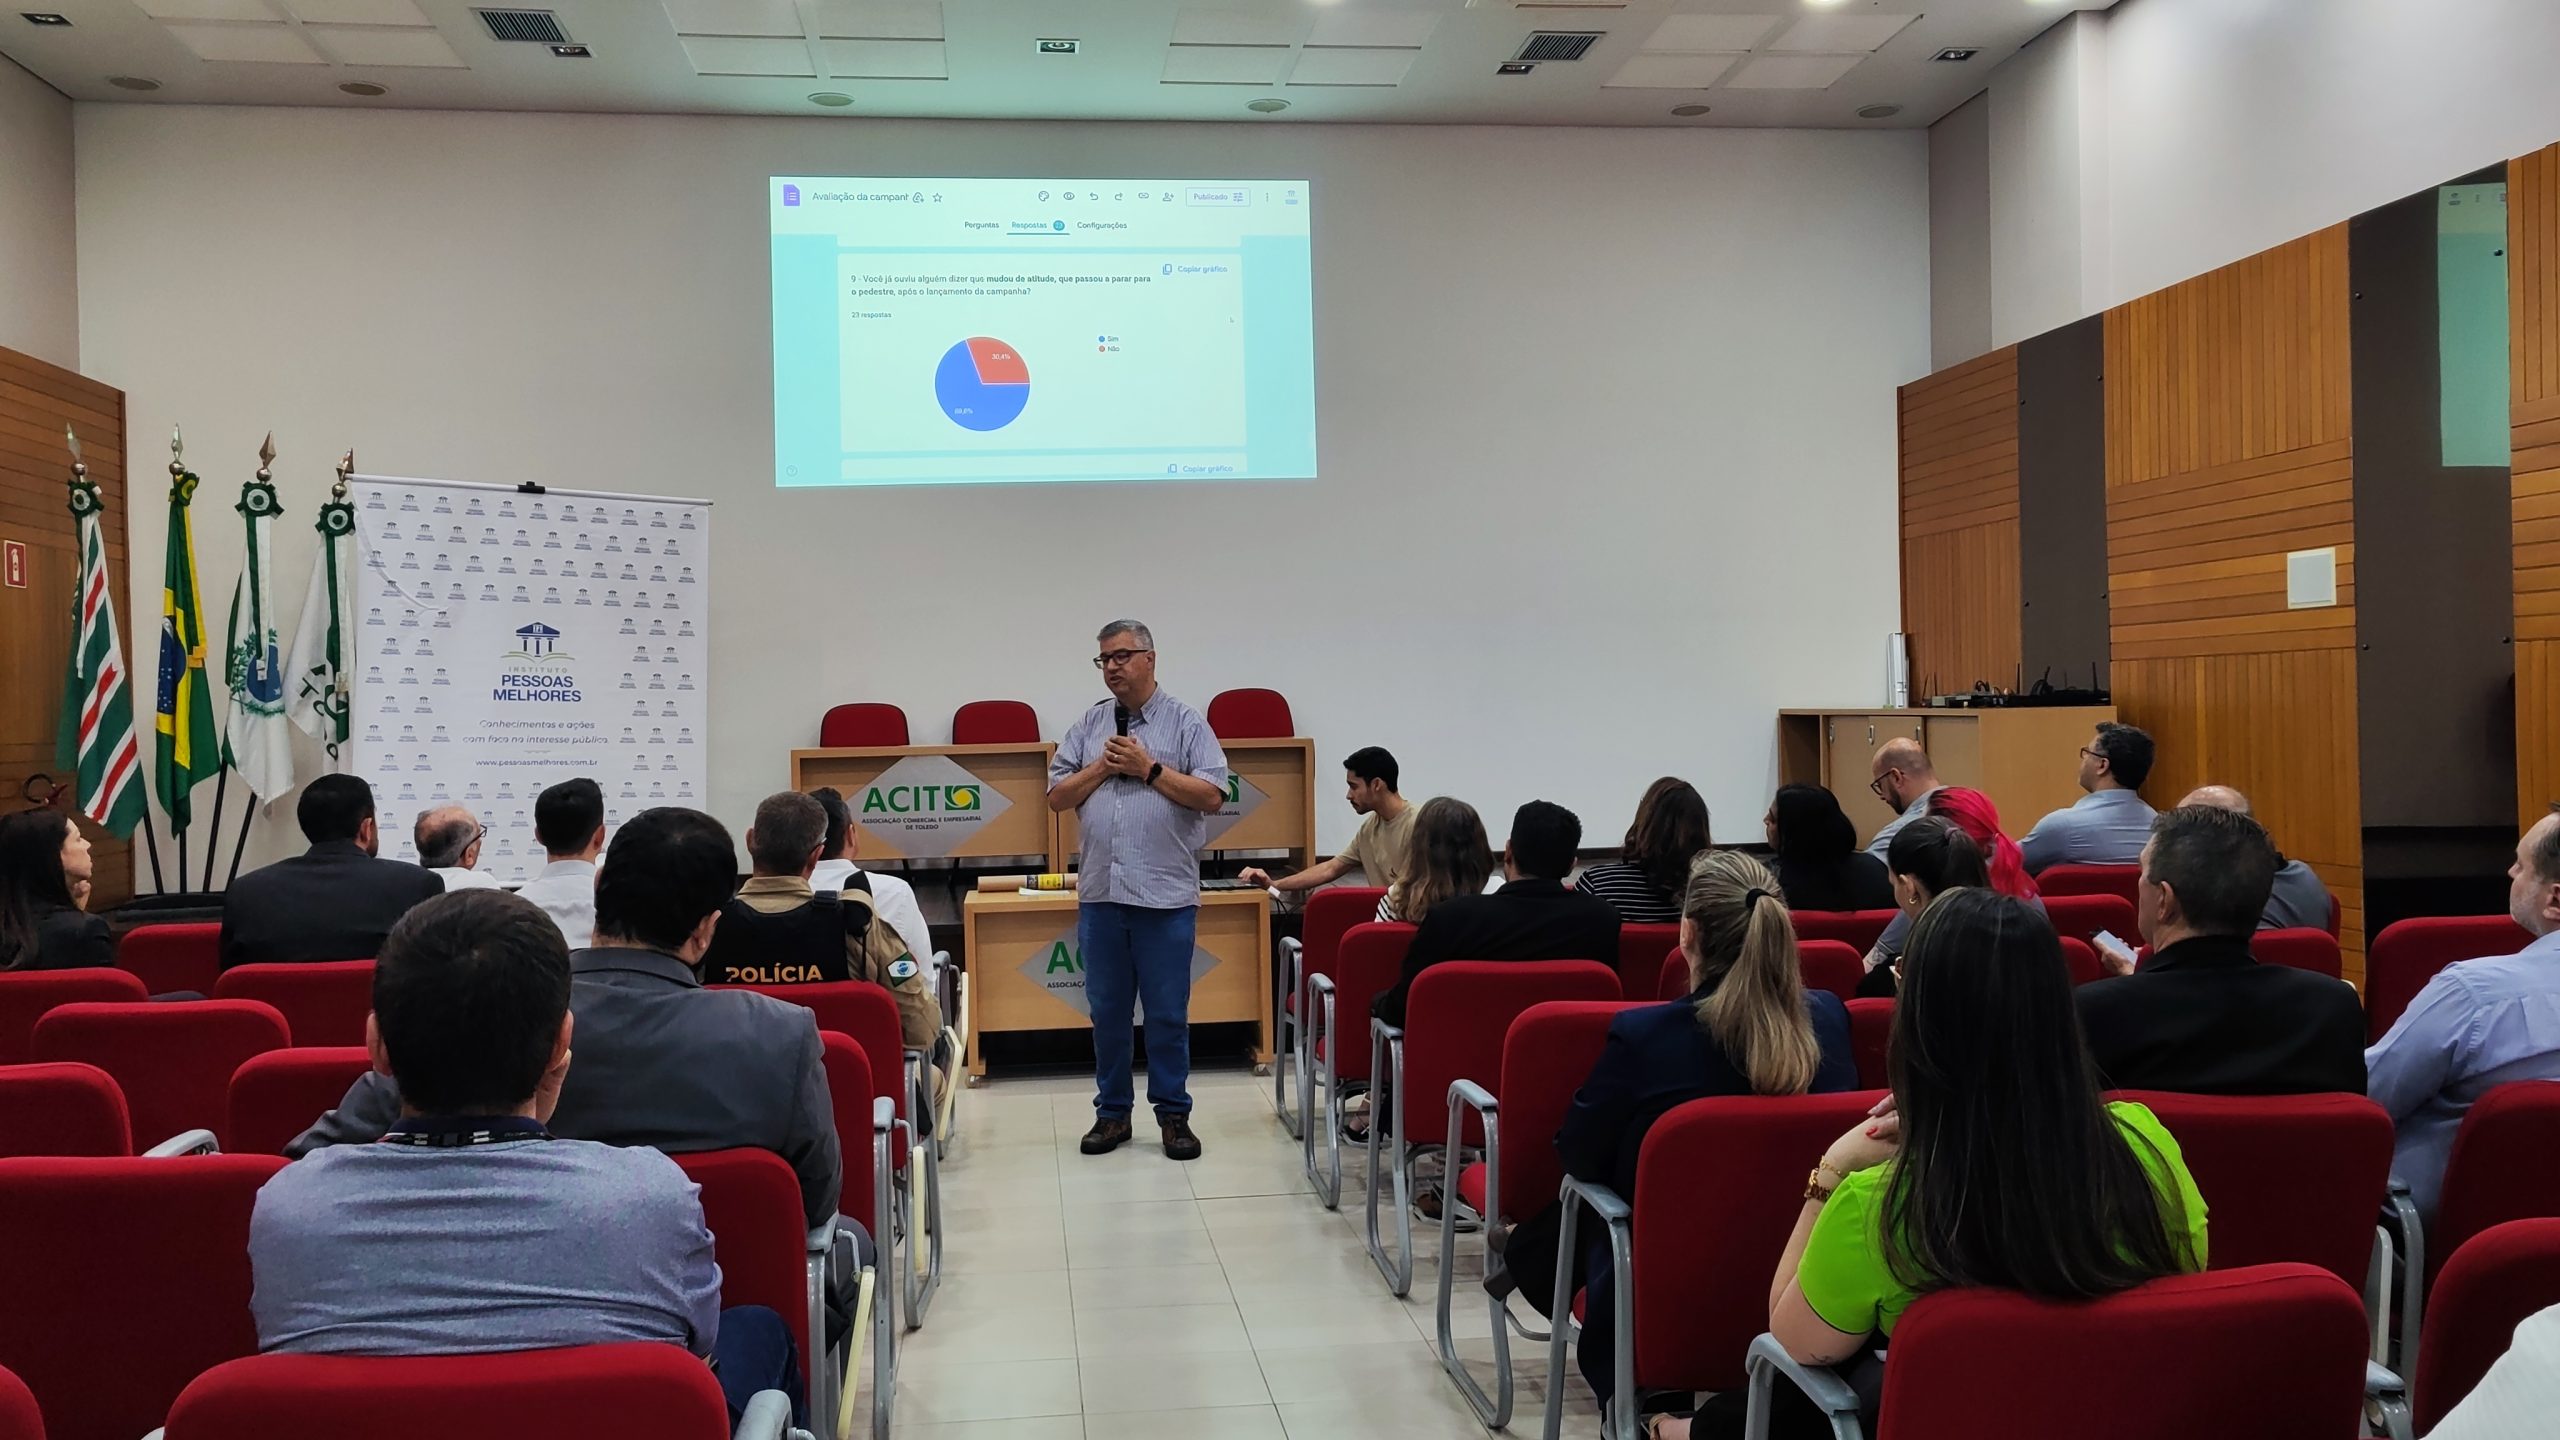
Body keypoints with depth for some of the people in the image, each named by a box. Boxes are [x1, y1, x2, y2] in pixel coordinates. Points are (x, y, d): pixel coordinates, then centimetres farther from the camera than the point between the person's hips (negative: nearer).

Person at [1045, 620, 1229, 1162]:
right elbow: (1057, 797, 9)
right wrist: (1101, 767, -6)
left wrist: (1149, 768, -11)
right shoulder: (1088, 725, 11)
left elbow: (1211, 795, -8)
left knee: (1168, 1013, 3)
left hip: (1166, 895, -3)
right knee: (1107, 1011, 10)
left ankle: (1173, 1114, 15)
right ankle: (1112, 1112, 22)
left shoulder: (1186, 723, 0)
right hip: (1100, 894, 4)